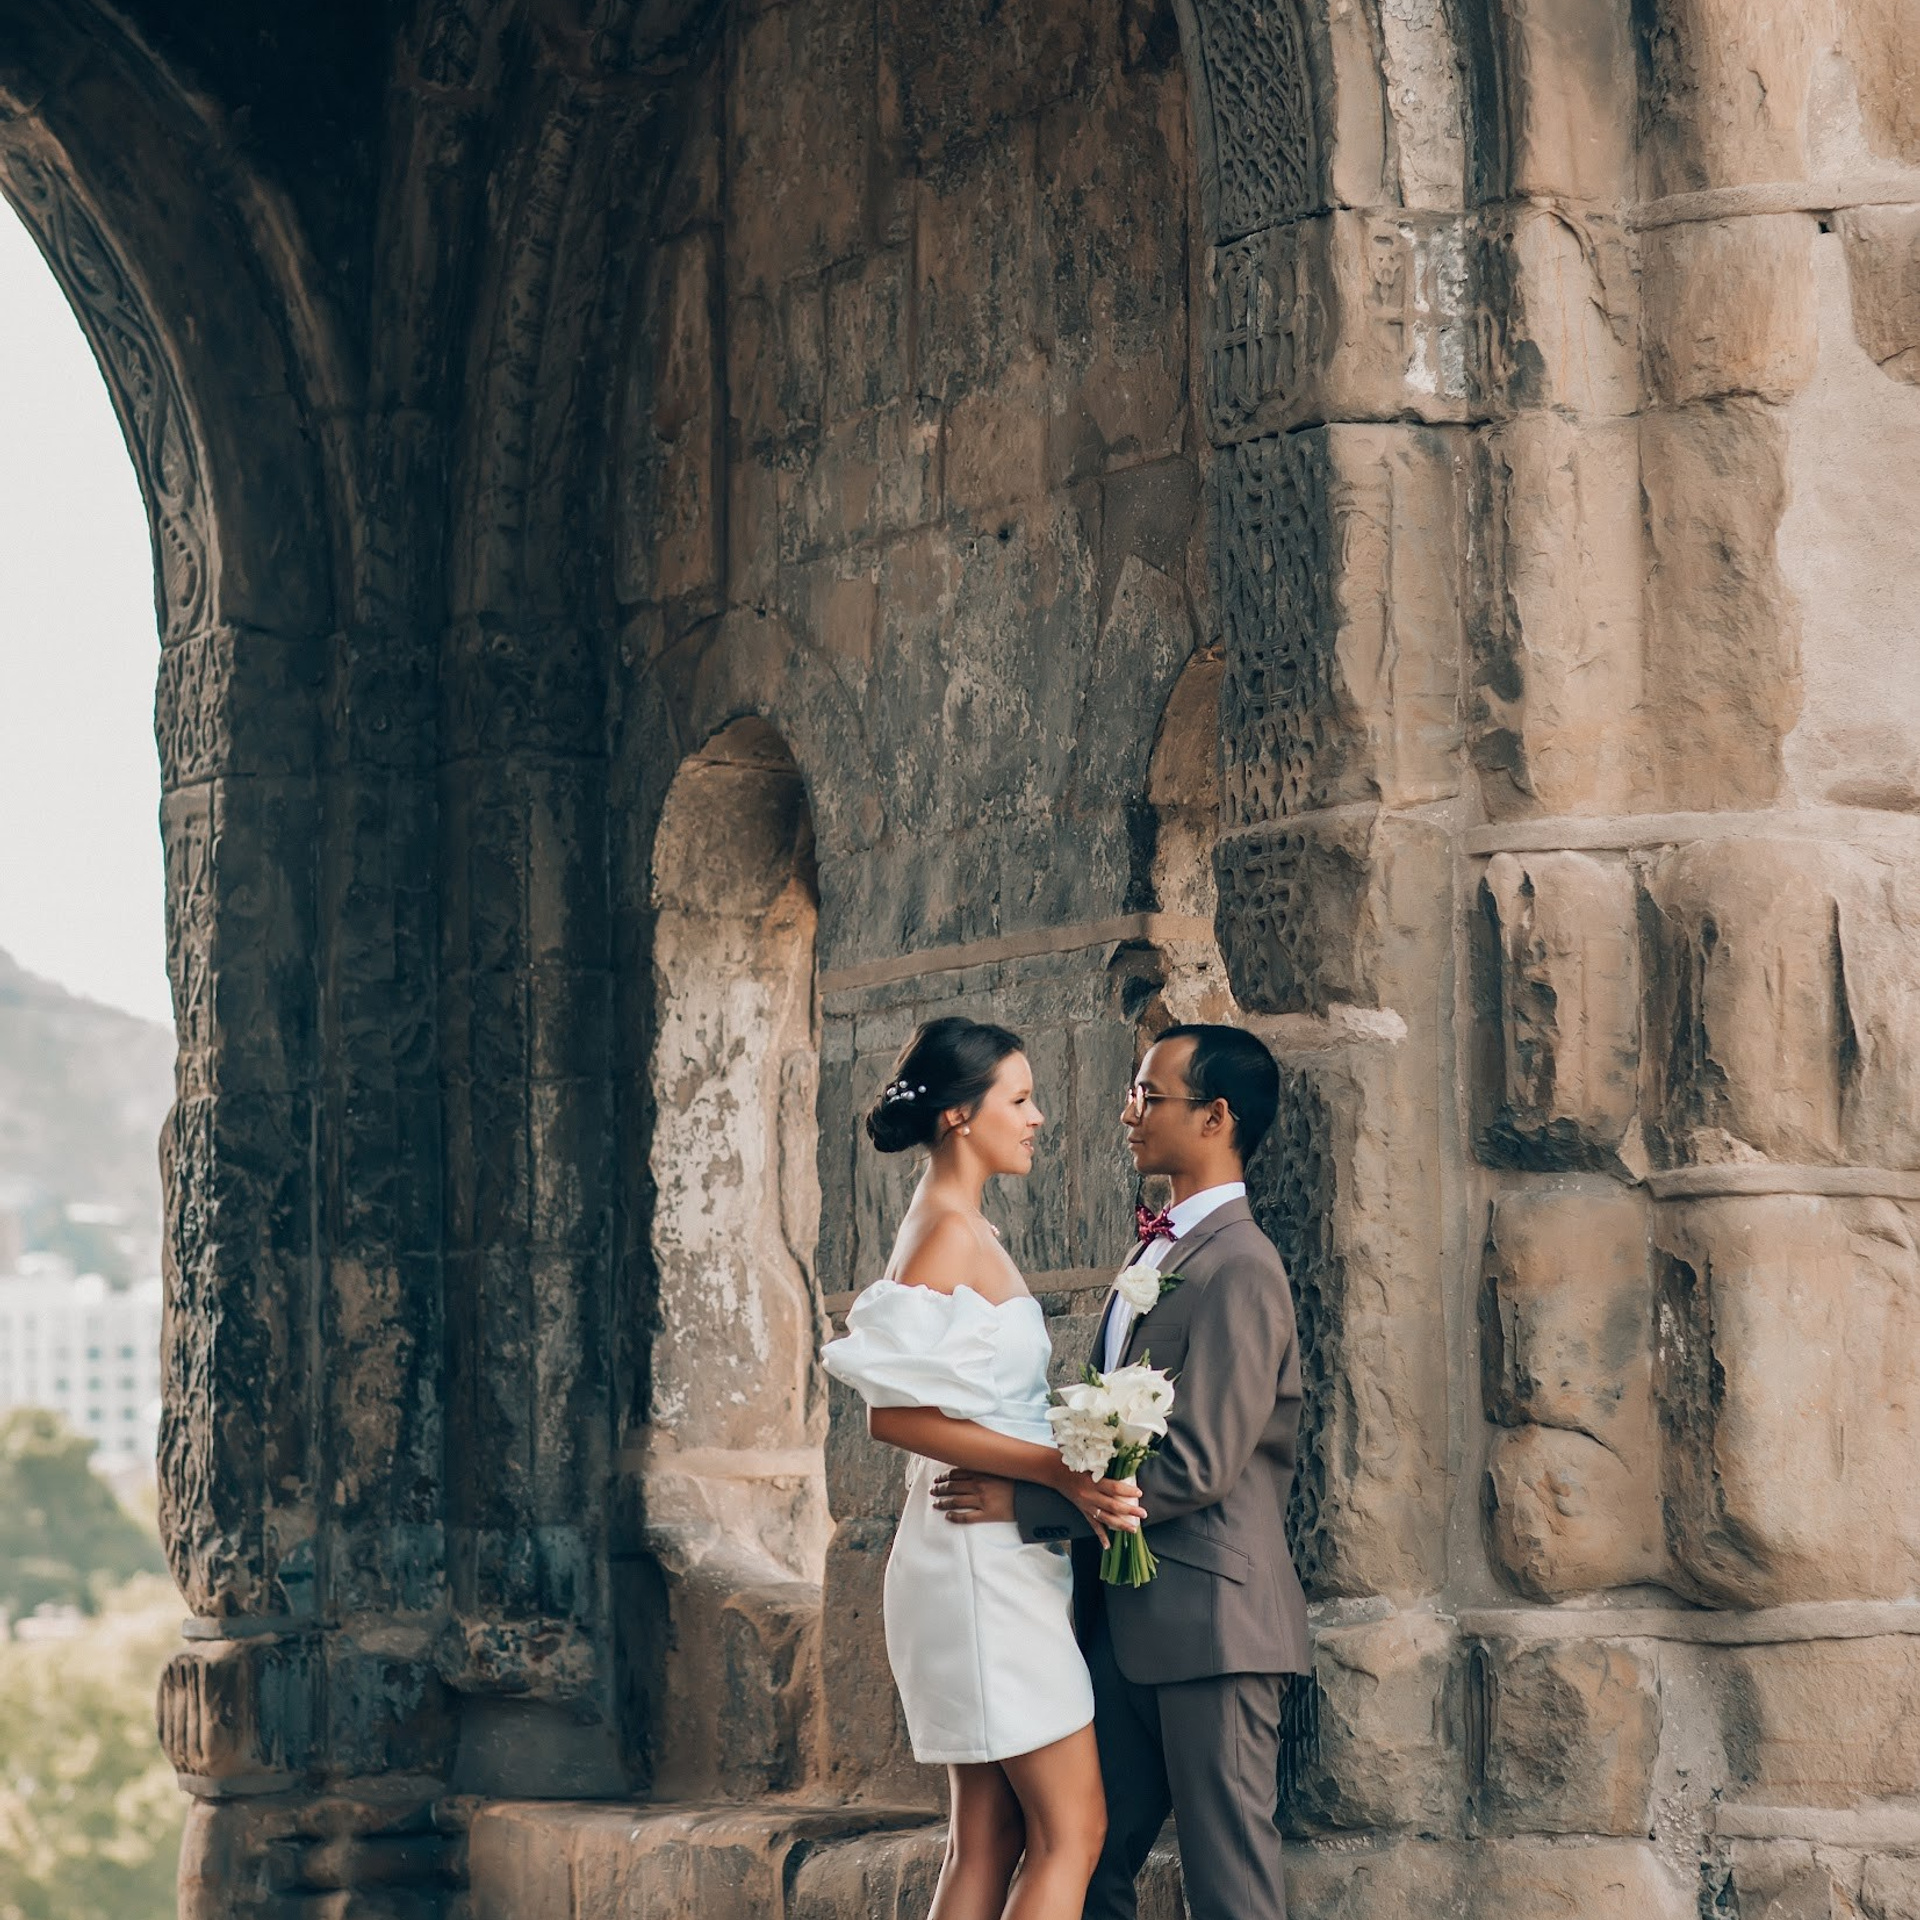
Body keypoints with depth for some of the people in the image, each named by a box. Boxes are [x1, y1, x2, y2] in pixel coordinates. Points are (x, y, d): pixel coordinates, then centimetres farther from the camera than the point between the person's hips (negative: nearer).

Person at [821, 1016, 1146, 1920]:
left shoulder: (964, 1232, 16)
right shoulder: (949, 1236, -14)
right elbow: (893, 1412, -22)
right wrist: (1057, 1471, -25)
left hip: (993, 1559, 10)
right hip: (986, 1559, -10)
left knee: (988, 1841, 7)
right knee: (1071, 1831, -10)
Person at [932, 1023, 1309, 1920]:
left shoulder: (1239, 1267, -15)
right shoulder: (1156, 1251, 16)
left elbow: (1197, 1465, -21)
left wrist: (1028, 1502, -17)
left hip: (1210, 1618, -10)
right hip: (1128, 1621, 10)